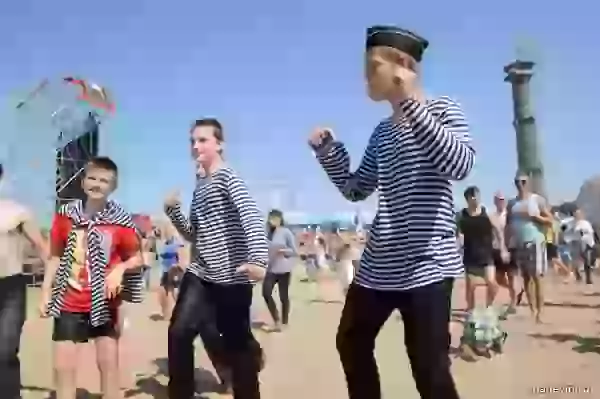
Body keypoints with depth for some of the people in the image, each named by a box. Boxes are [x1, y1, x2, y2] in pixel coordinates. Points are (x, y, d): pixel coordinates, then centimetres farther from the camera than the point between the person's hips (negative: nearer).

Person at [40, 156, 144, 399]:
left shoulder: (121, 222, -7)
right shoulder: (65, 215, 0)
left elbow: (137, 259, 0)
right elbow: (56, 256, 7)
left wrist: (120, 268, -20)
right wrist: (46, 292, 5)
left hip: (104, 304, -1)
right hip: (69, 304, 2)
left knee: (109, 363, 5)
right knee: (63, 367, 4)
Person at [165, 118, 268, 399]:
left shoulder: (227, 177, -10)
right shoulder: (199, 185, 14)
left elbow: (251, 216, -26)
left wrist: (257, 258, -42)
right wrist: (172, 209, 1)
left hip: (232, 278, -6)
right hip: (201, 275, 6)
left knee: (237, 344, 3)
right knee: (179, 334, -9)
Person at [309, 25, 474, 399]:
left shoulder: (442, 109, -4)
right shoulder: (381, 133, 15)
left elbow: (460, 165, -23)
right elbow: (356, 189, 19)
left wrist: (412, 103, -26)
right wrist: (327, 148, 7)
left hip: (426, 263, -8)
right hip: (379, 264, 8)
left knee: (430, 369, -8)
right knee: (351, 343, 18)